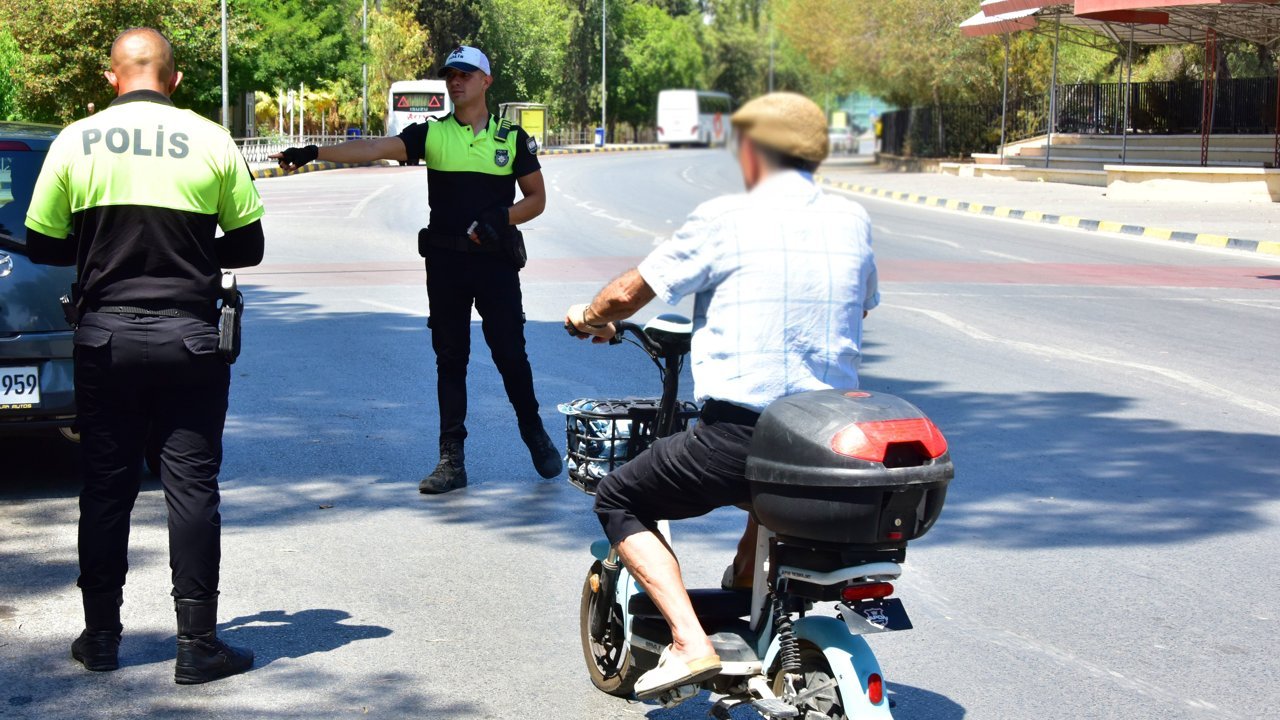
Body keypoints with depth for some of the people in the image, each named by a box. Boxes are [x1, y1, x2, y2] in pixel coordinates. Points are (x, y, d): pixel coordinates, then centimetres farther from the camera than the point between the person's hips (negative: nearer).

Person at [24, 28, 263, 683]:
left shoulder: (75, 141, 0)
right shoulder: (212, 142, -3)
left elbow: (41, 246, 5)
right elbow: (247, 246, 4)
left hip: (105, 336, 1)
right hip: (189, 338, -1)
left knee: (105, 487, 11)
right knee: (191, 486, 3)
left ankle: (100, 635, 19)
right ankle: (198, 643, 4)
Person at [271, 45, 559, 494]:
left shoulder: (512, 138, 4)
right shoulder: (432, 134, 4)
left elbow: (536, 199, 7)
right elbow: (375, 149, -9)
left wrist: (502, 218, -13)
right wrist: (315, 153, -23)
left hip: (496, 260, -1)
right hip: (445, 260, 2)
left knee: (510, 353, 0)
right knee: (449, 359, 5)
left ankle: (535, 434, 24)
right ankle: (452, 460, 10)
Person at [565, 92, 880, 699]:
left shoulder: (725, 219, -6)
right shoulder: (852, 222, 8)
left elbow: (630, 292, -1)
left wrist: (589, 317, 21)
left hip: (738, 432, -6)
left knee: (618, 501, 13)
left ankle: (690, 643, -2)